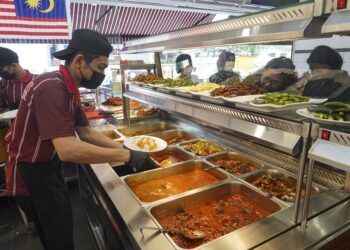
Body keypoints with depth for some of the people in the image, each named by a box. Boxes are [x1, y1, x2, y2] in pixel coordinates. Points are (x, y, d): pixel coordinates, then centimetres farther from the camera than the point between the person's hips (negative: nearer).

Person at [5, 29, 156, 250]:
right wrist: (126, 156, -35)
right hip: (31, 171, -9)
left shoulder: (69, 89, 2)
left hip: (48, 164, 9)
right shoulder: (51, 88, -30)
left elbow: (86, 133, 3)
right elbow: (67, 149, -40)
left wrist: (123, 148, -7)